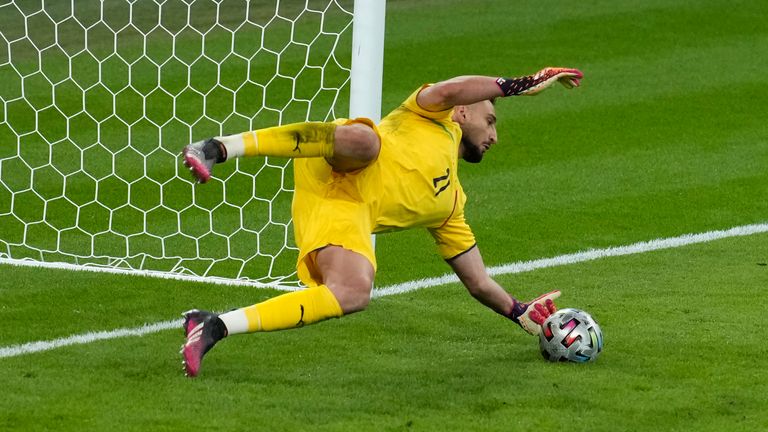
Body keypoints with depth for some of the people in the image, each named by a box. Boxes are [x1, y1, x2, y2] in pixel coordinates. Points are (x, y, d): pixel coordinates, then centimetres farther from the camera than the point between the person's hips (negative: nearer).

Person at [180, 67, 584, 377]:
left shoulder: (451, 203, 36)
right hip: (333, 176, -5)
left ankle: (213, 327, -30)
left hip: (350, 213, 5)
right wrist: (516, 85, 3)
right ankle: (218, 148, -38)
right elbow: (447, 92, -4)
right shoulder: (434, 121, 21)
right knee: (362, 141, -41)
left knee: (355, 292, -26)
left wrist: (523, 314, 33)